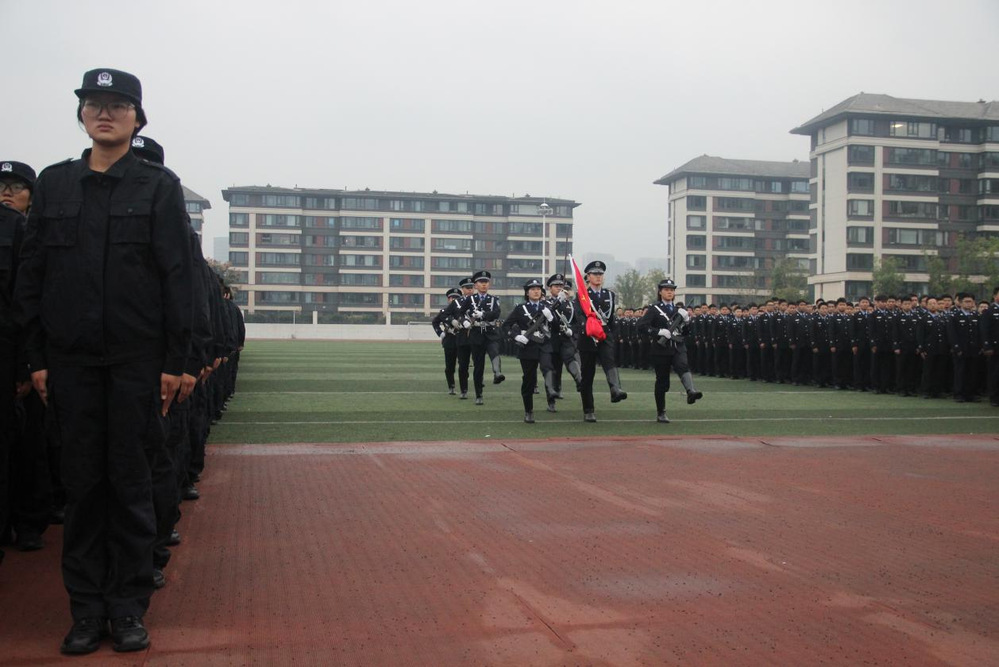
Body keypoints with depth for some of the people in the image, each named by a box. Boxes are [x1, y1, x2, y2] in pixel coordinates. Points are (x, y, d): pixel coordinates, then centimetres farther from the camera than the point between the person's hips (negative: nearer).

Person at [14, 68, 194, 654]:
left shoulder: (159, 185, 2)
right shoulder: (54, 184, 10)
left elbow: (178, 277, -2)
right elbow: (32, 275, 10)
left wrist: (175, 362, -7)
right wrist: (38, 357, 3)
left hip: (137, 360, -2)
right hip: (71, 360, 2)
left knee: (131, 483, 4)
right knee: (84, 483, 7)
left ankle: (129, 608, 14)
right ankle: (88, 610, 16)